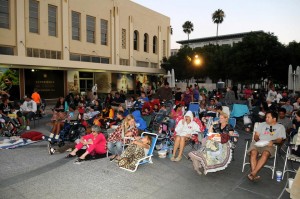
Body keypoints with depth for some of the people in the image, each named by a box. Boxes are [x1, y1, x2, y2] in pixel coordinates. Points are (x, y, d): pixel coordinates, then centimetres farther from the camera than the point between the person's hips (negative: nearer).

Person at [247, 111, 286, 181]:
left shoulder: (280, 127, 20)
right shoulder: (262, 124, 27)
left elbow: (280, 139, 8)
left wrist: (272, 141, -13)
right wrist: (258, 140, -5)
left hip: (269, 145, -2)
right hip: (258, 143, 2)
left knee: (265, 154, -37)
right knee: (253, 152, -32)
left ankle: (253, 173, -41)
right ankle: (254, 175, -38)